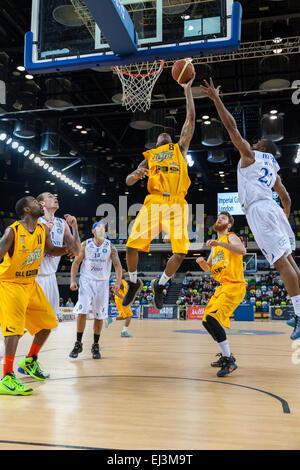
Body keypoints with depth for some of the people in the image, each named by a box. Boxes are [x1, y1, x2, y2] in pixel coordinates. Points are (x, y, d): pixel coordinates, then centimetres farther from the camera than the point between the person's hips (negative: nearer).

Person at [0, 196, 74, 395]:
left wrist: (65, 249, -4)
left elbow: (51, 250, 16)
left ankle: (30, 361, 31)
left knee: (47, 323, 12)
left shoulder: (43, 230, -1)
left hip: (31, 284, 8)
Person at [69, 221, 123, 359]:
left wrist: (118, 283, -14)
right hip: (86, 281, -1)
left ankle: (95, 346, 17)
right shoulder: (85, 244, -1)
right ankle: (78, 344, 5)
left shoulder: (110, 246, -1)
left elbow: (117, 265, -2)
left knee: (99, 316, 4)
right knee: (82, 312, -10)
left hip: (102, 283, 1)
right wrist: (72, 280, -7)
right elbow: (76, 262, 3)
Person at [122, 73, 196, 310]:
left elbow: (191, 119, 17)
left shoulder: (180, 149, 23)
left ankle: (160, 284, 17)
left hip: (176, 204, 0)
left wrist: (188, 90, 17)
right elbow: (129, 181, 15)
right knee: (132, 245, -12)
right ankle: (134, 283, 15)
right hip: (154, 202, 0)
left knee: (180, 251, -10)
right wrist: (136, 174, -8)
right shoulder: (150, 156, 23)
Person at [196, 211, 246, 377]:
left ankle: (229, 361, -16)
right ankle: (225, 355, 26)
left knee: (212, 318, -23)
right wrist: (202, 262, 4)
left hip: (235, 286, -9)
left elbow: (242, 250, -26)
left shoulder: (231, 237, -4)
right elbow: (208, 268, 26)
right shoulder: (215, 244, 21)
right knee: (207, 321, 11)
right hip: (222, 287, 9)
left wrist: (220, 243, -31)